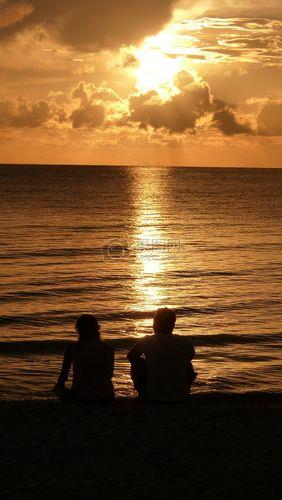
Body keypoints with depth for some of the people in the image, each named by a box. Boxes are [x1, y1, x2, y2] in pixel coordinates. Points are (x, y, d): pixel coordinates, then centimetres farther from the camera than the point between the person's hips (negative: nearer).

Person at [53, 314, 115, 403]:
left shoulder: (72, 348, -1)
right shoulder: (107, 349, 4)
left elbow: (64, 372, 12)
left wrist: (59, 386, 32)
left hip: (80, 398, -3)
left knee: (58, 389, 27)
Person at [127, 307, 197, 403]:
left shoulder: (146, 342, -7)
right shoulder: (185, 342, -3)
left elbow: (130, 356, 12)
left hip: (153, 397, -2)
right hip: (181, 397, 2)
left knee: (137, 362, 16)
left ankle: (143, 394, 22)